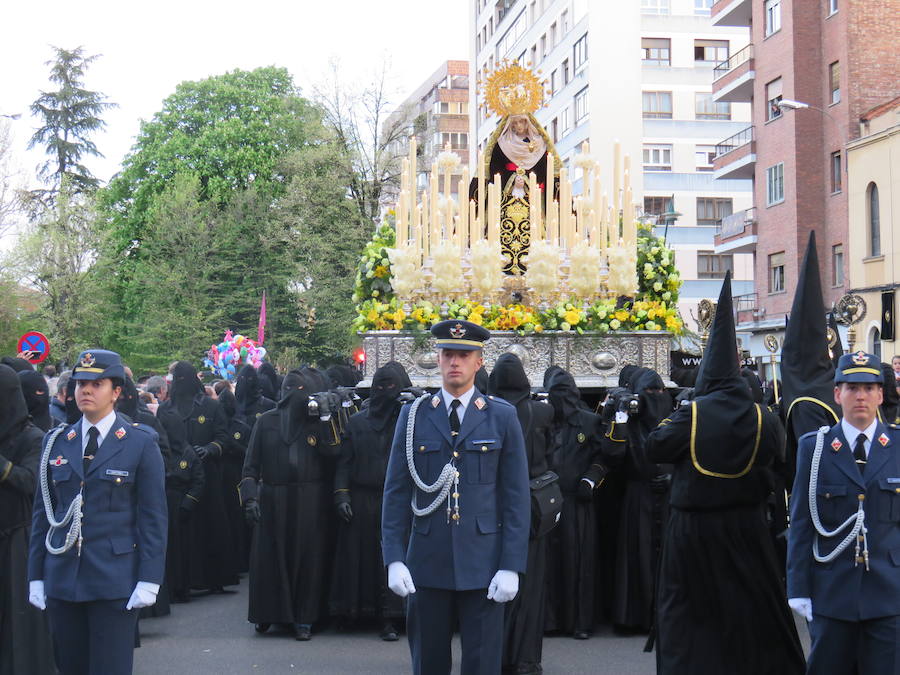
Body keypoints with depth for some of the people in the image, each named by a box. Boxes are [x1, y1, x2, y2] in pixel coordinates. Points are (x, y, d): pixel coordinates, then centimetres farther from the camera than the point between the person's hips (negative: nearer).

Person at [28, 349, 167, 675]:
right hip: (61, 580, 4)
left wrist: (148, 580, -9)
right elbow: (42, 511, 11)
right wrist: (36, 575, 7)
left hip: (114, 582, -4)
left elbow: (153, 516, -3)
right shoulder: (56, 442, 10)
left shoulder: (141, 444, -1)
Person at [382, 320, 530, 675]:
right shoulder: (414, 415, 5)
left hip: (482, 562, -1)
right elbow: (396, 492, 5)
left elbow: (516, 496, 0)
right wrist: (394, 559, -3)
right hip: (426, 563, 1)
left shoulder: (502, 416, 2)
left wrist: (511, 566, -6)